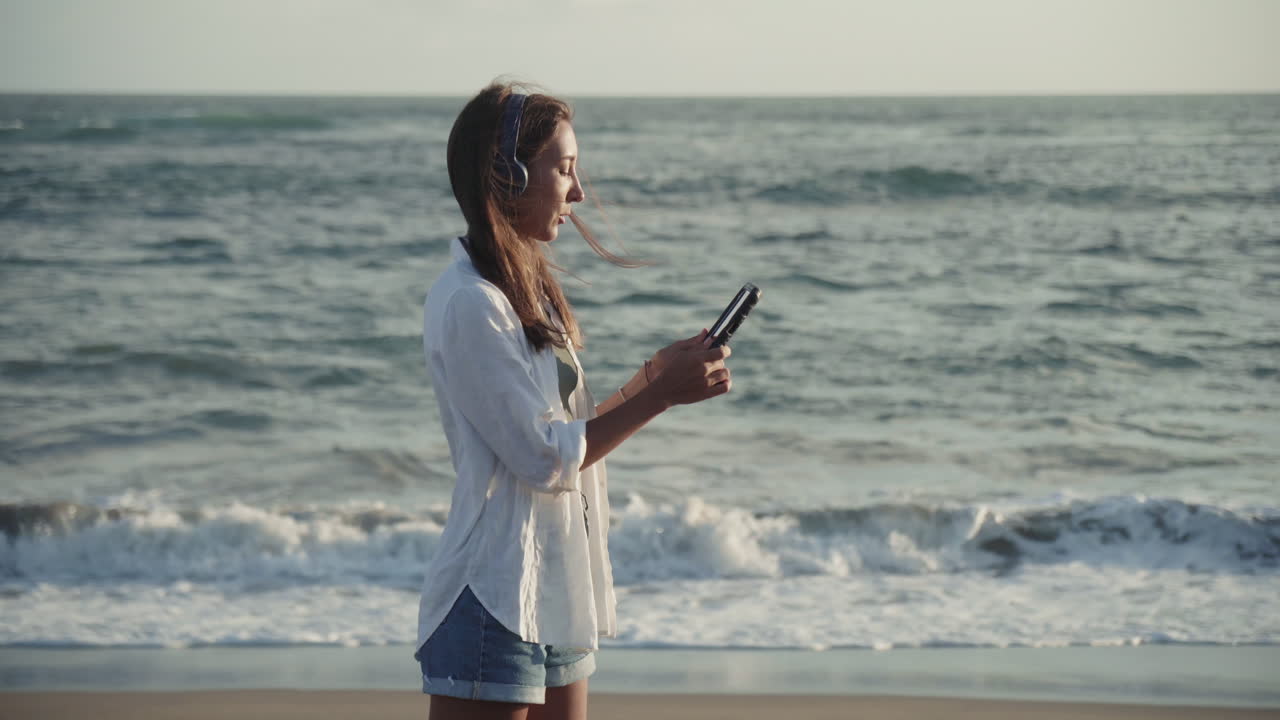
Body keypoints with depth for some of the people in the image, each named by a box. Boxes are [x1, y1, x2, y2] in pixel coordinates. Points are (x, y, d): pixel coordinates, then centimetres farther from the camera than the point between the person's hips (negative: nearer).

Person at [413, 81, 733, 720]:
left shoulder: (528, 291, 14)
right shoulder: (469, 305, -16)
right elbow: (544, 457, -17)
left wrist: (652, 375, 7)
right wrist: (659, 395, -13)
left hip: (556, 607, 10)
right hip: (495, 607, -9)